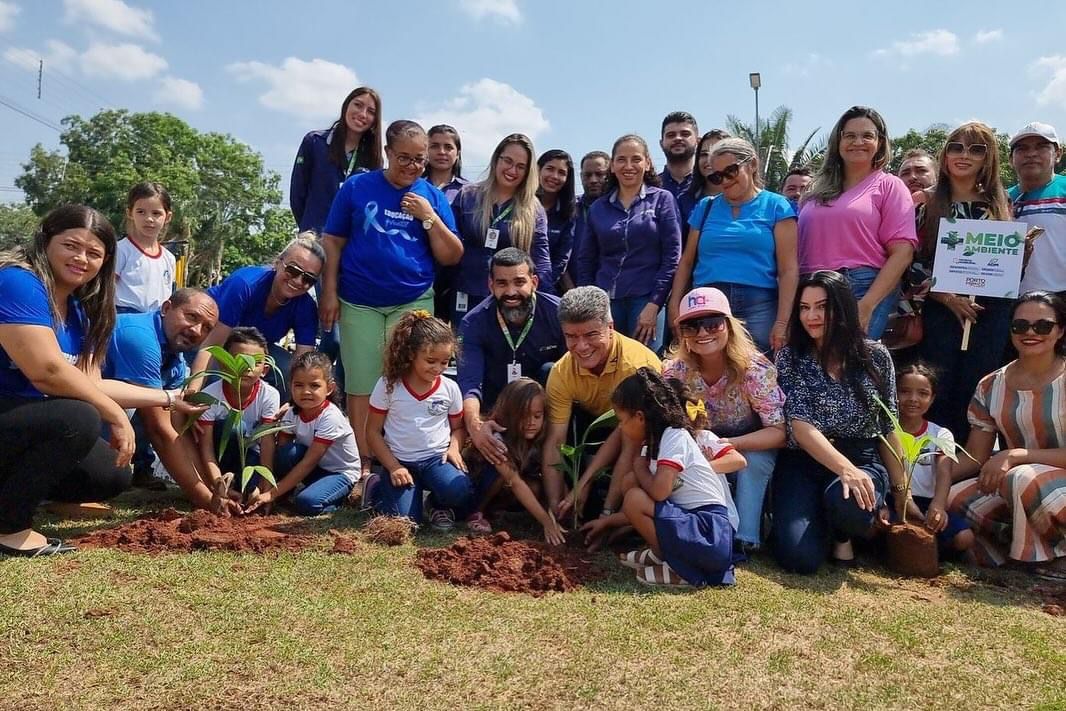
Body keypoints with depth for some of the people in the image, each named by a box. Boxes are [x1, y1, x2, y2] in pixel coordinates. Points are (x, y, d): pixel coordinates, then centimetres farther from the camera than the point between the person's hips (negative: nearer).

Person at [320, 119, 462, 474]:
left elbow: (452, 257, 1)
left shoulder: (433, 197, 5)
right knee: (362, 384, 1)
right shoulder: (357, 187, 2)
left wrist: (429, 217, -10)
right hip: (359, 303, 0)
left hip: (413, 303, 1)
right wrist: (329, 292, -2)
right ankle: (363, 463, 9)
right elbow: (333, 243, 4)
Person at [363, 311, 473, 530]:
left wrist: (454, 447, -10)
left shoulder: (450, 388, 0)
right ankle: (378, 487, 14)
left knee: (459, 491, -30)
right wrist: (393, 467, -10)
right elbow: (373, 432, -1)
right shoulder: (388, 385, -7)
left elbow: (458, 427, 13)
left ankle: (441, 505, 8)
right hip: (400, 461, -1)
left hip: (436, 458, 1)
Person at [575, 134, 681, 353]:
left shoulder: (662, 200, 5)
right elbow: (586, 261, 15)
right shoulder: (599, 208, 13)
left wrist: (654, 304, -10)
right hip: (605, 301, 3)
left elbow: (672, 257, -2)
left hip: (647, 300, -3)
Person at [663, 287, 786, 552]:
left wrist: (730, 444, -42)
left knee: (753, 460, -35)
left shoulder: (755, 369, -27)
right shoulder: (675, 370, -19)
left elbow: (778, 431, -27)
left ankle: (746, 539, -20)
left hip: (754, 449, -2)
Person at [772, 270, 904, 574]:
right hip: (804, 464, -1)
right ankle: (818, 519, 15)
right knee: (799, 558, -23)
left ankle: (843, 535, 4)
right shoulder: (790, 357, -2)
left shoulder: (875, 356, 3)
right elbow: (800, 425, -13)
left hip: (863, 461, 1)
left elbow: (889, 429, 8)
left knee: (846, 503, -36)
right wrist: (845, 468, -28)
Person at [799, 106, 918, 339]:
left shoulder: (889, 186, 9)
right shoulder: (817, 190, 20)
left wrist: (866, 305, -13)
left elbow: (902, 252, -2)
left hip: (867, 291, -4)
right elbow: (798, 249, 18)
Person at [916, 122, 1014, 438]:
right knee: (938, 395, -3)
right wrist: (948, 298, -12)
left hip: (991, 314, 2)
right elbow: (913, 264, -2)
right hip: (940, 311, -2)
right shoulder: (928, 203, 6)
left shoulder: (1000, 204, 15)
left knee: (975, 397, 2)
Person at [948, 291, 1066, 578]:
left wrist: (1015, 455, -25)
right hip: (1014, 488, 5)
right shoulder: (991, 388, 2)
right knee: (956, 497, -21)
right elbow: (974, 458, 1)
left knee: (1023, 480, -35)